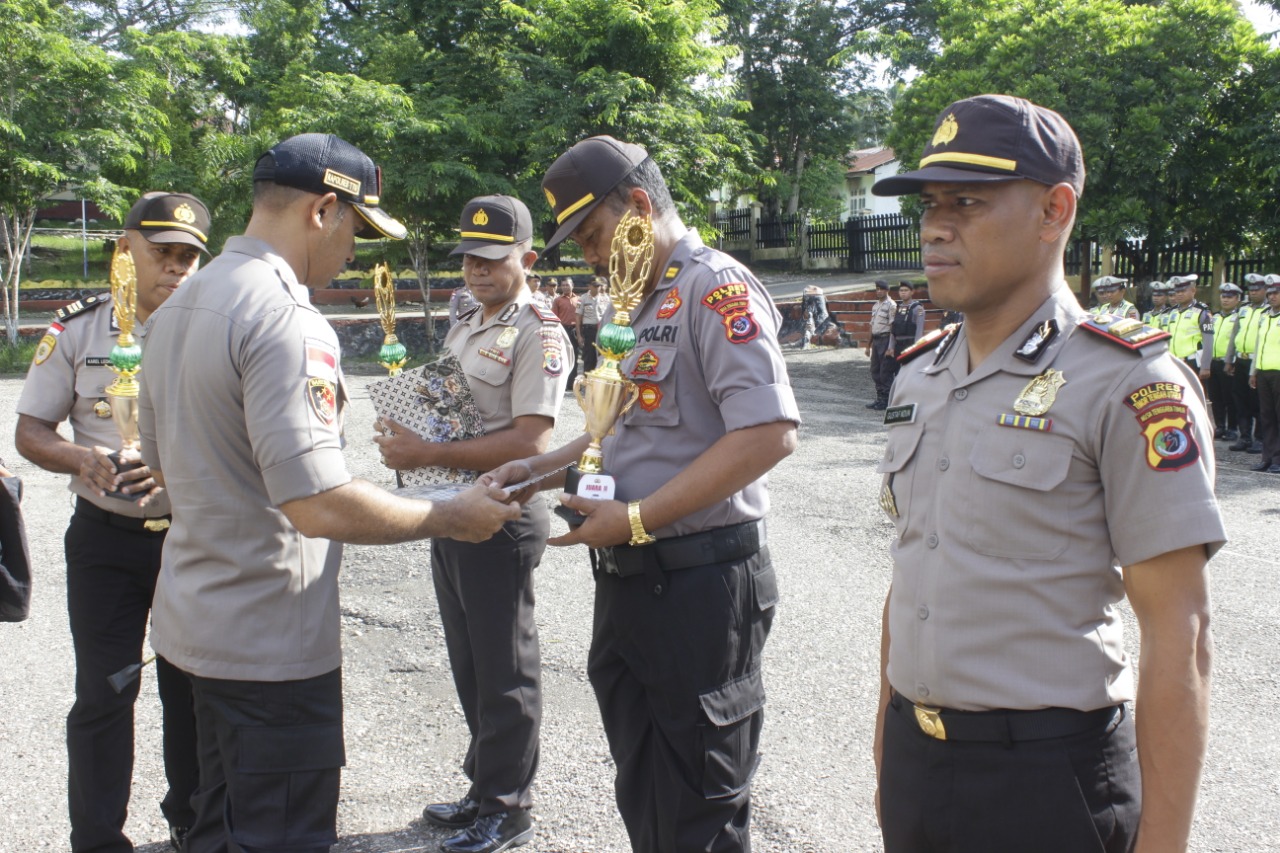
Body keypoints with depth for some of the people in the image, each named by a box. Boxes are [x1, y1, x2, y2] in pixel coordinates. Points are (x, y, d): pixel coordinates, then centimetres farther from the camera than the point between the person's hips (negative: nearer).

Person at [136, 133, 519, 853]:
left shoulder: (177, 307, 9)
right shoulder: (287, 320, -22)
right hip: (271, 642, -10)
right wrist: (453, 517, -17)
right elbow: (319, 505, -29)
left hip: (197, 622, 10)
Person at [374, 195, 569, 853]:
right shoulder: (465, 329, 15)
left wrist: (427, 454, -25)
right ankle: (484, 790, 33)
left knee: (504, 672, 4)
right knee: (469, 665, 18)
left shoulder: (538, 334, -14)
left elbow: (529, 442, -23)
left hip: (502, 514, -9)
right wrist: (403, 435, 2)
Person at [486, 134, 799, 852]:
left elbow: (769, 433, -26)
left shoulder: (716, 288, -14)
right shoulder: (639, 306, 16)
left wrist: (638, 518, -23)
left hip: (700, 583, -9)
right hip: (631, 579, 9)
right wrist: (539, 470, 10)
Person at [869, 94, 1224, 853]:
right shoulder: (918, 378, 7)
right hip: (914, 764, 6)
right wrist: (888, 749, 15)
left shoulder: (1128, 384, -13)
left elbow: (1179, 639, -14)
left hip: (1045, 781, -6)